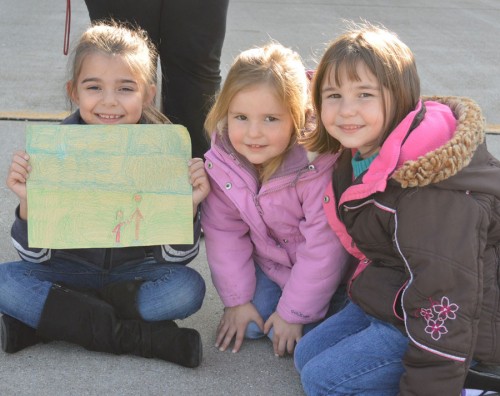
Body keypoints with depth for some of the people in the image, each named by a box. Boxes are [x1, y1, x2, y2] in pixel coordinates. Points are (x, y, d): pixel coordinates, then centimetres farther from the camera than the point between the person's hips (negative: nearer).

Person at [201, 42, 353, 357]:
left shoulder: (319, 166, -35)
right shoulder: (221, 162, -20)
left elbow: (322, 248, -27)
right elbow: (224, 233, -8)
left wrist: (293, 312, -19)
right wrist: (237, 299, -6)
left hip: (322, 272, -4)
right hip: (267, 262, 4)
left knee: (286, 334, -13)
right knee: (250, 325, -6)